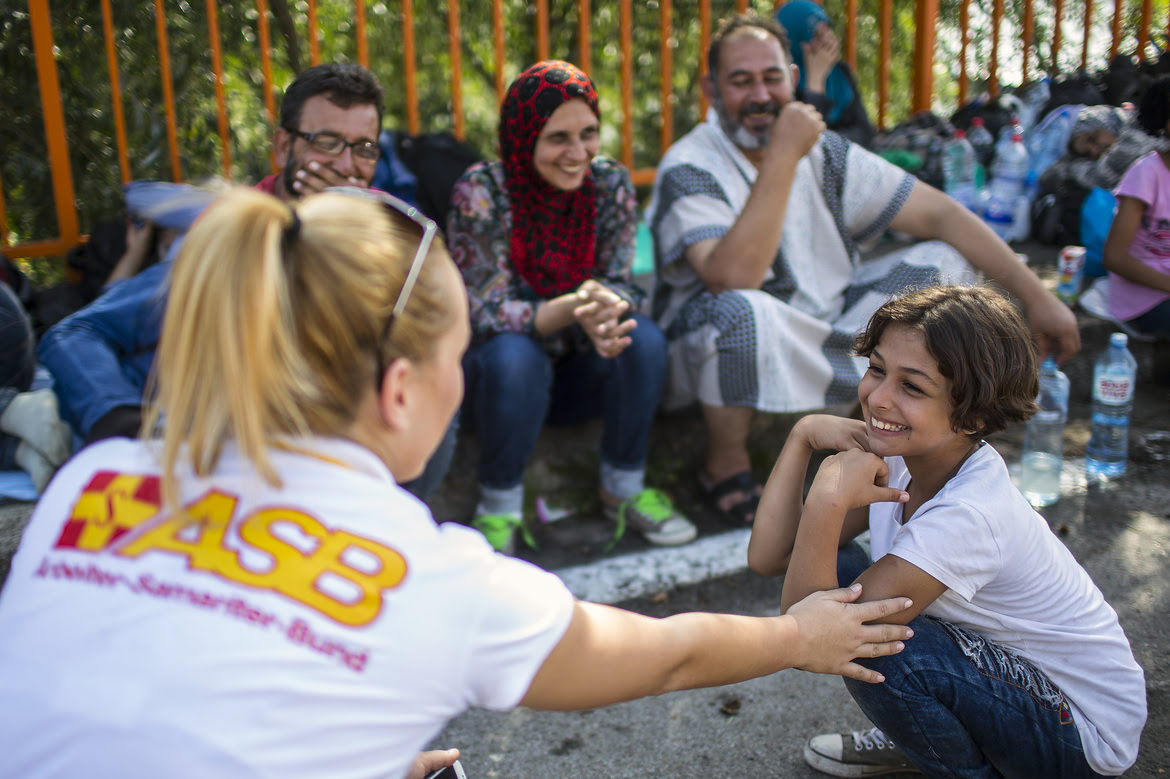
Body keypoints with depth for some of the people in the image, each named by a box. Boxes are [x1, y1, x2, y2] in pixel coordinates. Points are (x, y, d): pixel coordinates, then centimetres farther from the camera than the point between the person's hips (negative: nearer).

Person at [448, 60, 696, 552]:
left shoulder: (610, 184, -8)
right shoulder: (481, 191, -19)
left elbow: (620, 286, -9)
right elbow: (486, 313, -22)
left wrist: (606, 312, -36)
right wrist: (572, 308, -41)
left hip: (577, 375, 3)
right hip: (497, 374, -3)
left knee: (643, 339, -24)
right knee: (514, 356, -35)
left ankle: (624, 488, -5)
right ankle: (498, 507, -14)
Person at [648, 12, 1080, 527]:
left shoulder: (824, 153, -1)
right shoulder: (689, 170, -18)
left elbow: (940, 215, -1)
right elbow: (733, 279, -35)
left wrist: (1037, 297, -7)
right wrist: (783, 157, -32)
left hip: (823, 336, 6)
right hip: (709, 347, -5)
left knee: (946, 262, -4)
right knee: (742, 311, -41)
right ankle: (724, 464, -12)